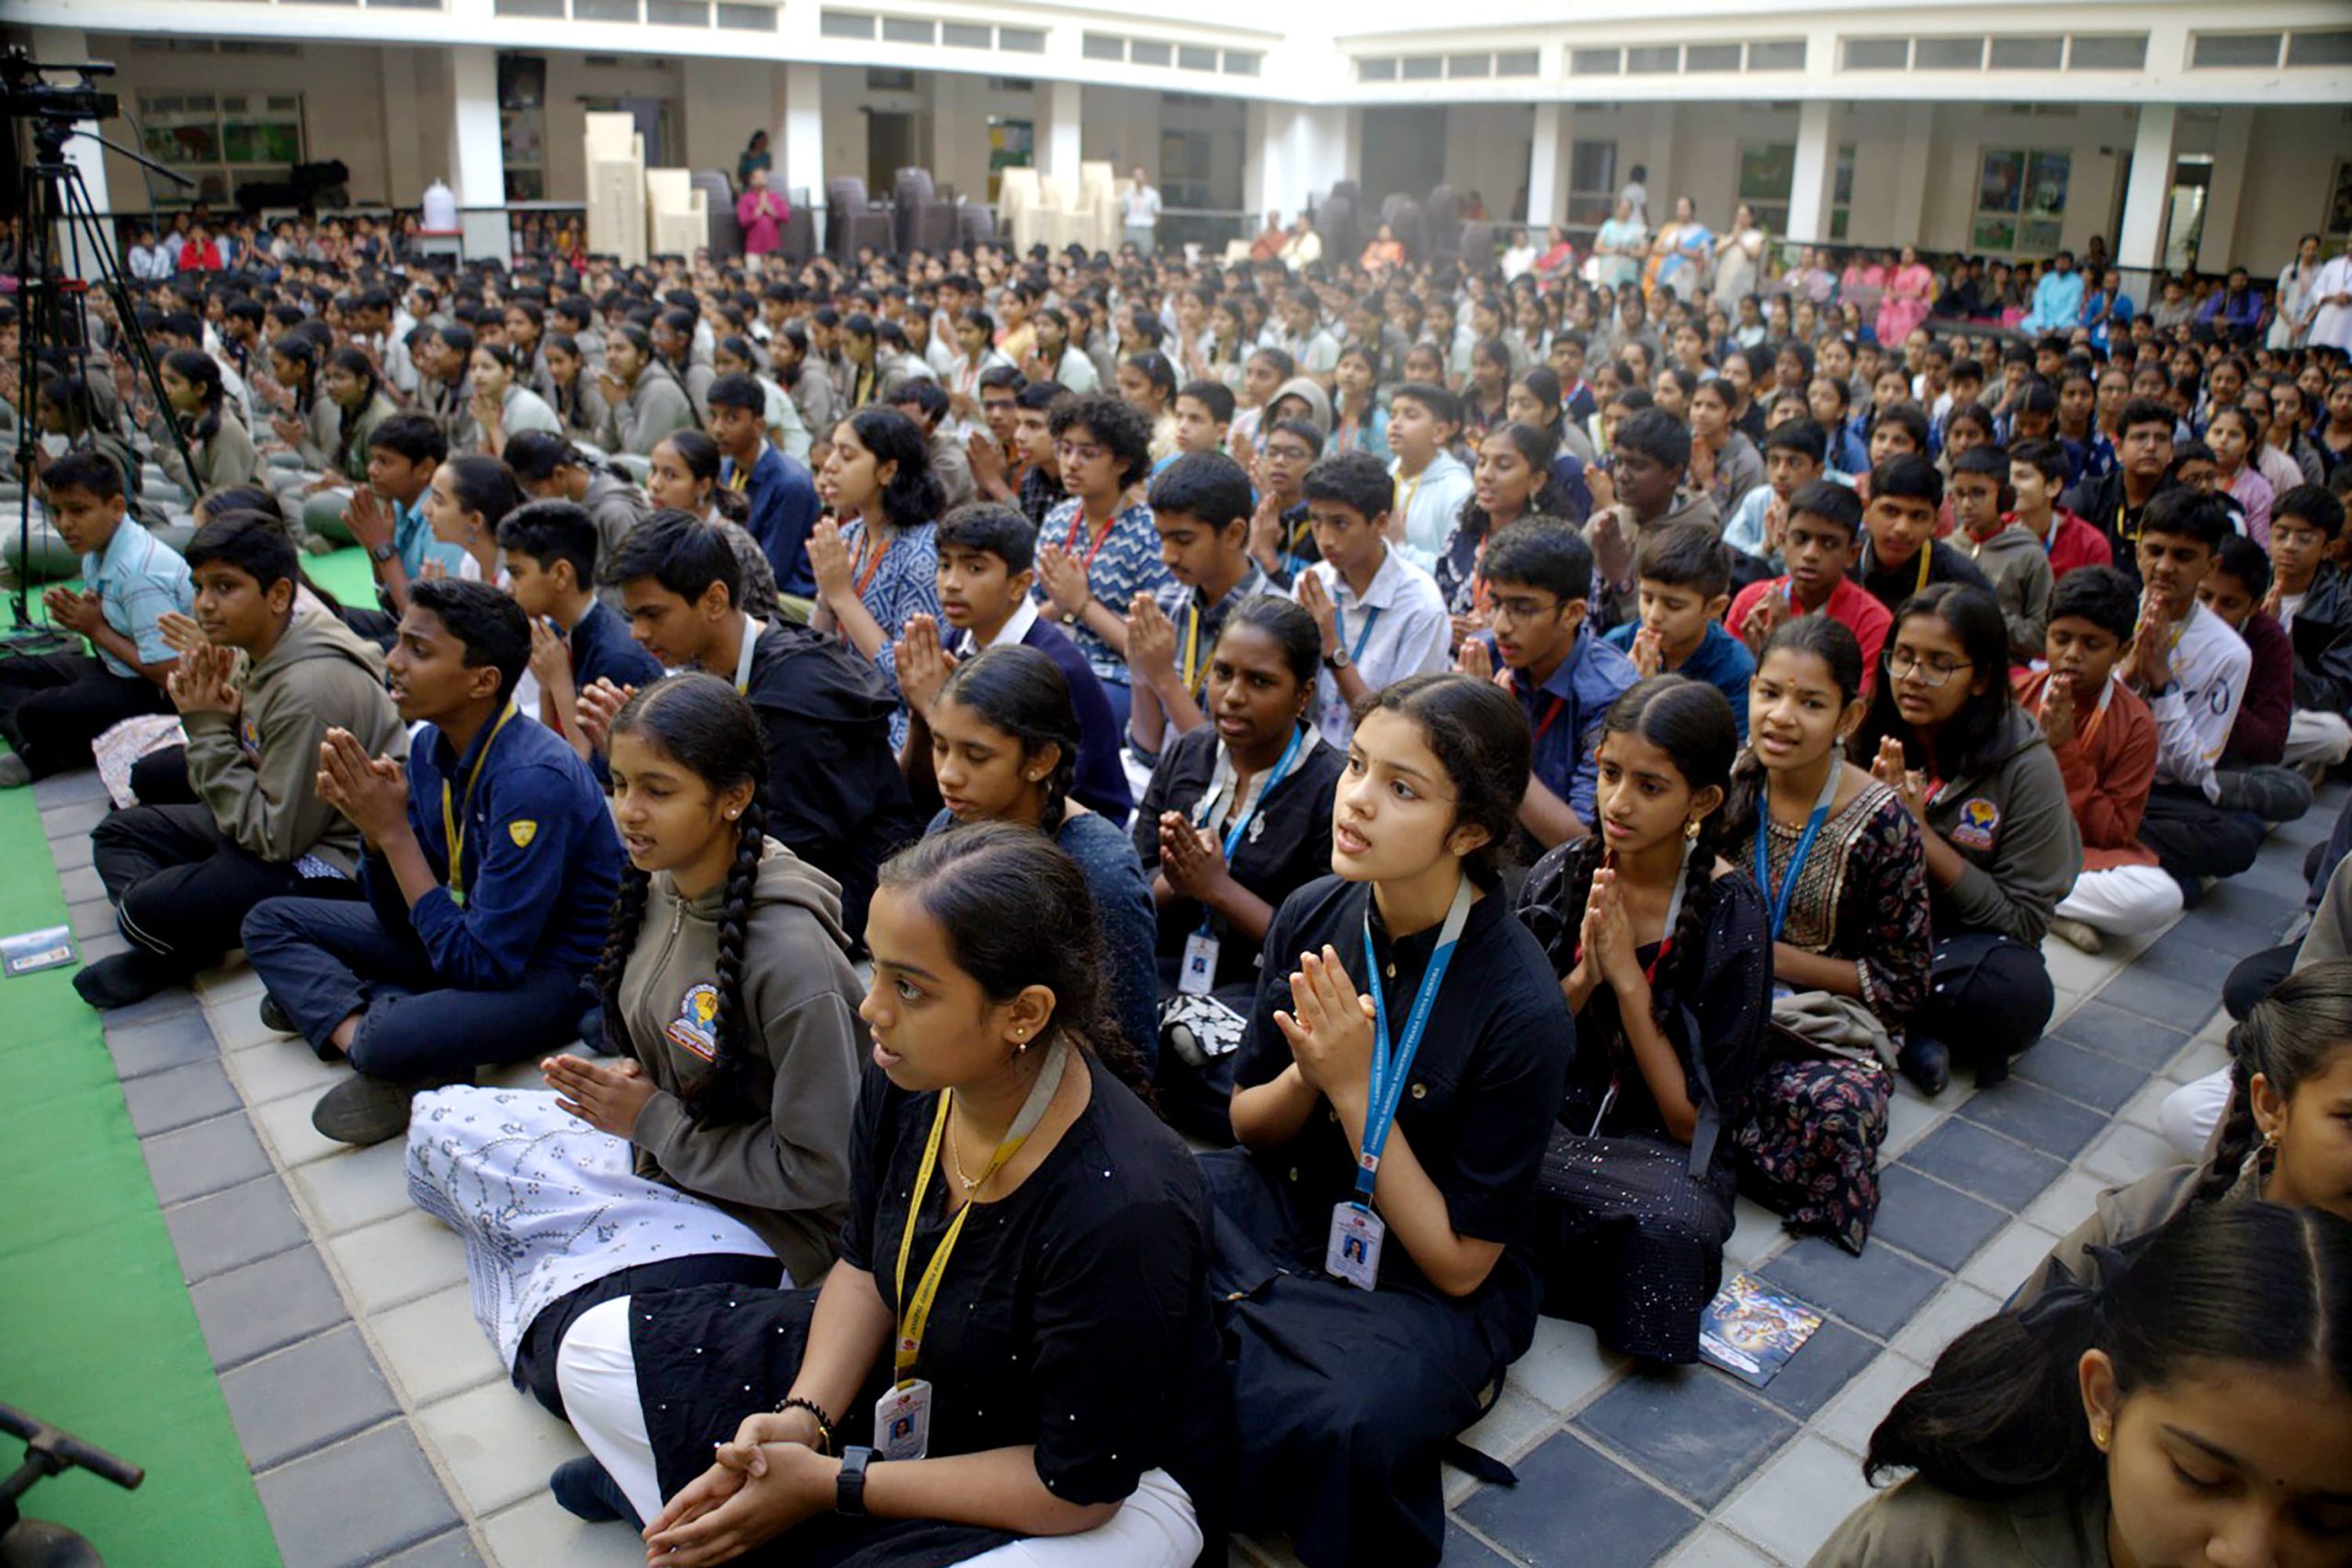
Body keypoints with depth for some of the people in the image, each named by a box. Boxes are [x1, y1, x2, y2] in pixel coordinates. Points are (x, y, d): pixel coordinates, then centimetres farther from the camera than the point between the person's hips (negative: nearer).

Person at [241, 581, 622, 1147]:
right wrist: (373, 826, -13)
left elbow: (482, 963, -26)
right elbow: (401, 918, 6)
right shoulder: (429, 746, -2)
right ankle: (355, 1025, -14)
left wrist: (394, 831, -22)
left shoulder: (534, 780, -27)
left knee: (395, 1040, -36)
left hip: (551, 969, -9)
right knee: (270, 922, 7)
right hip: (468, 933, 9)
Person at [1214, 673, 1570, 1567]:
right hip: (1280, 1208, 6)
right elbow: (1249, 1127, 4)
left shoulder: (1522, 1012, -24)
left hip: (1423, 1290, -5)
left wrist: (1353, 1089, -24)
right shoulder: (1313, 916, -9)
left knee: (1339, 1427, -36)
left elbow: (1460, 1261, -17)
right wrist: (1308, 1073, -19)